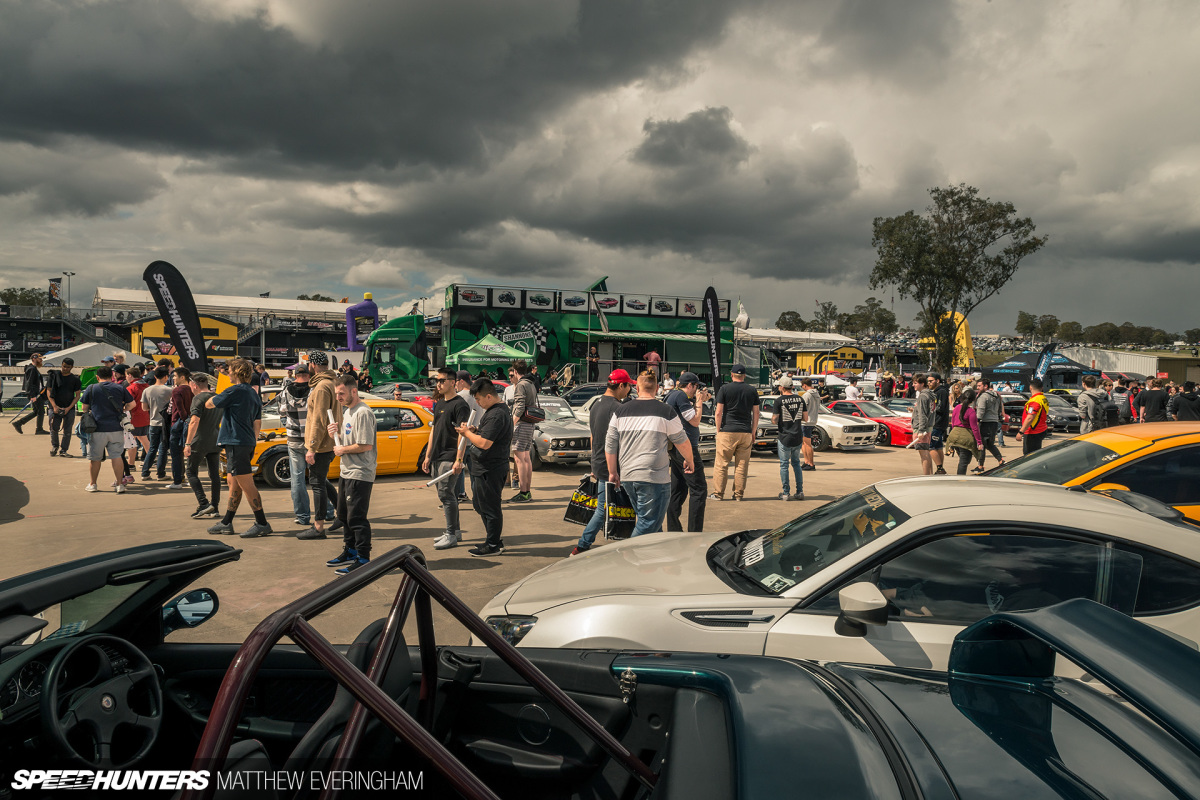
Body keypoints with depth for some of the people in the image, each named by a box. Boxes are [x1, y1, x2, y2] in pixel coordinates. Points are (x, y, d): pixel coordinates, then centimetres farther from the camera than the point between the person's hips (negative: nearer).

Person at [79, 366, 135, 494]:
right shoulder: (120, 388, 3)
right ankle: (120, 484, 0)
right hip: (116, 428, 1)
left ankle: (92, 484, 23)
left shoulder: (91, 389, 1)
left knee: (95, 458, 11)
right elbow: (131, 404, 11)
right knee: (116, 456, 2)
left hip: (97, 428, -1)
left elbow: (84, 408, 6)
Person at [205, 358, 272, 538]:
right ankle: (226, 523, 24)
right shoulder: (254, 394, 14)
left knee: (247, 485, -7)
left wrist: (214, 397, 18)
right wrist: (252, 446, 22)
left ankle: (262, 524, -5)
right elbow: (257, 423, 17)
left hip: (236, 444, -9)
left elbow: (208, 404, -4)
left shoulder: (234, 391, -13)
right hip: (247, 443, 9)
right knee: (234, 484, 16)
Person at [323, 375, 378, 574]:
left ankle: (363, 559, -1)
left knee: (357, 517, -7)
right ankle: (350, 552, 31)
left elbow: (366, 445, -24)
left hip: (360, 474, -11)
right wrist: (336, 430, 4)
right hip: (347, 472, 11)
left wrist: (342, 450, -12)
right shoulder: (348, 411, 15)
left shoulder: (363, 413, -17)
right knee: (344, 515, 18)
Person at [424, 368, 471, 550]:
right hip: (437, 458, 9)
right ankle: (455, 530, 22)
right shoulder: (439, 404, 16)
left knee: (445, 494, -10)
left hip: (450, 458, -9)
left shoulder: (460, 405, -11)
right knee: (448, 494, 13)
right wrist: (428, 456, 17)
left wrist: (459, 460, -22)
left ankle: (451, 535, -6)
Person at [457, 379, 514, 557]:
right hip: (483, 468, 11)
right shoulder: (494, 410, 13)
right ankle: (496, 540, 28)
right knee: (480, 504, 19)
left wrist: (467, 433, -11)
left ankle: (493, 545, 10)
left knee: (490, 508, -1)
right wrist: (475, 430, 7)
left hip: (490, 470, -11)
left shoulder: (496, 415, -22)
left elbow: (484, 443, -27)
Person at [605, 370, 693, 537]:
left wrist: (613, 472, 20)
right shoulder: (666, 412, -2)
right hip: (654, 477, -5)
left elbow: (610, 445, 10)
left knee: (647, 520, 18)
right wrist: (689, 461, 26)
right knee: (648, 524, -1)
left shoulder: (621, 411, 8)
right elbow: (682, 442, 8)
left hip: (627, 476, 5)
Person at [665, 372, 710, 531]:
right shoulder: (680, 396, -14)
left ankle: (673, 530, 18)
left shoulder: (672, 394, 16)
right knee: (699, 489, -6)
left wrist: (699, 401, 15)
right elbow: (695, 421, -14)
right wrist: (699, 402, -2)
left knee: (678, 490, 14)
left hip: (675, 450, 11)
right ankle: (694, 534, -7)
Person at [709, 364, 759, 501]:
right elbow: (756, 413, 8)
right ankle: (738, 494, 10)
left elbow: (719, 412, -4)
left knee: (721, 464, 3)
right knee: (742, 465, 7)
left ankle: (718, 493, 5)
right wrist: (753, 432, 14)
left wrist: (718, 430, 4)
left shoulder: (724, 389, -1)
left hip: (727, 432, -3)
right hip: (746, 432, 3)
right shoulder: (752, 390, 8)